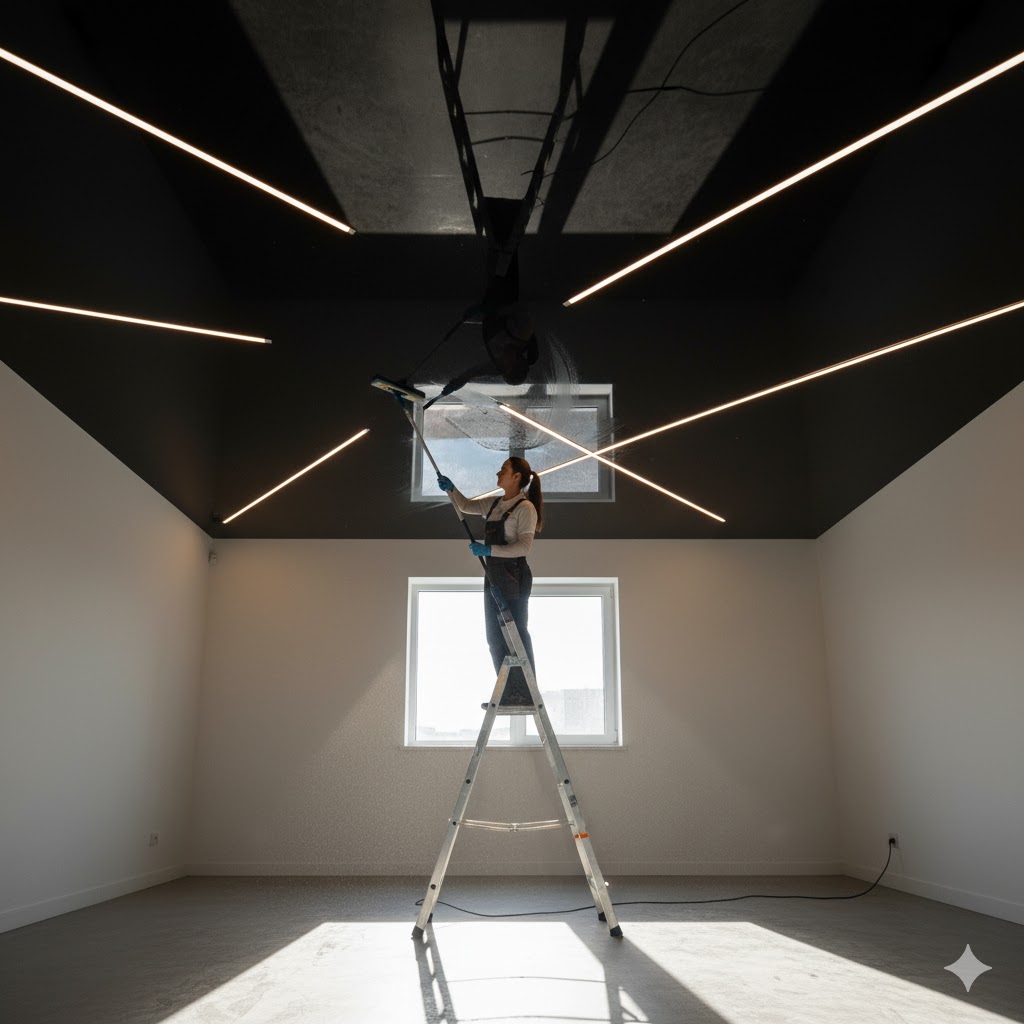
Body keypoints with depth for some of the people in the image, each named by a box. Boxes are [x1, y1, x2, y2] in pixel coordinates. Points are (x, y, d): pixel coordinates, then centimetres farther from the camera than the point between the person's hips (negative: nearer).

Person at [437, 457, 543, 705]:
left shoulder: (525, 507, -9)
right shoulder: (494, 504, 14)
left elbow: (524, 546, -16)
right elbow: (466, 506, 26)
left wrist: (489, 549, -23)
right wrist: (451, 489, 9)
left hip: (514, 575, -9)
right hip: (494, 575, 9)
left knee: (517, 634, -7)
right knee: (495, 636, 10)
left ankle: (526, 693, -1)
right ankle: (509, 693, 17)